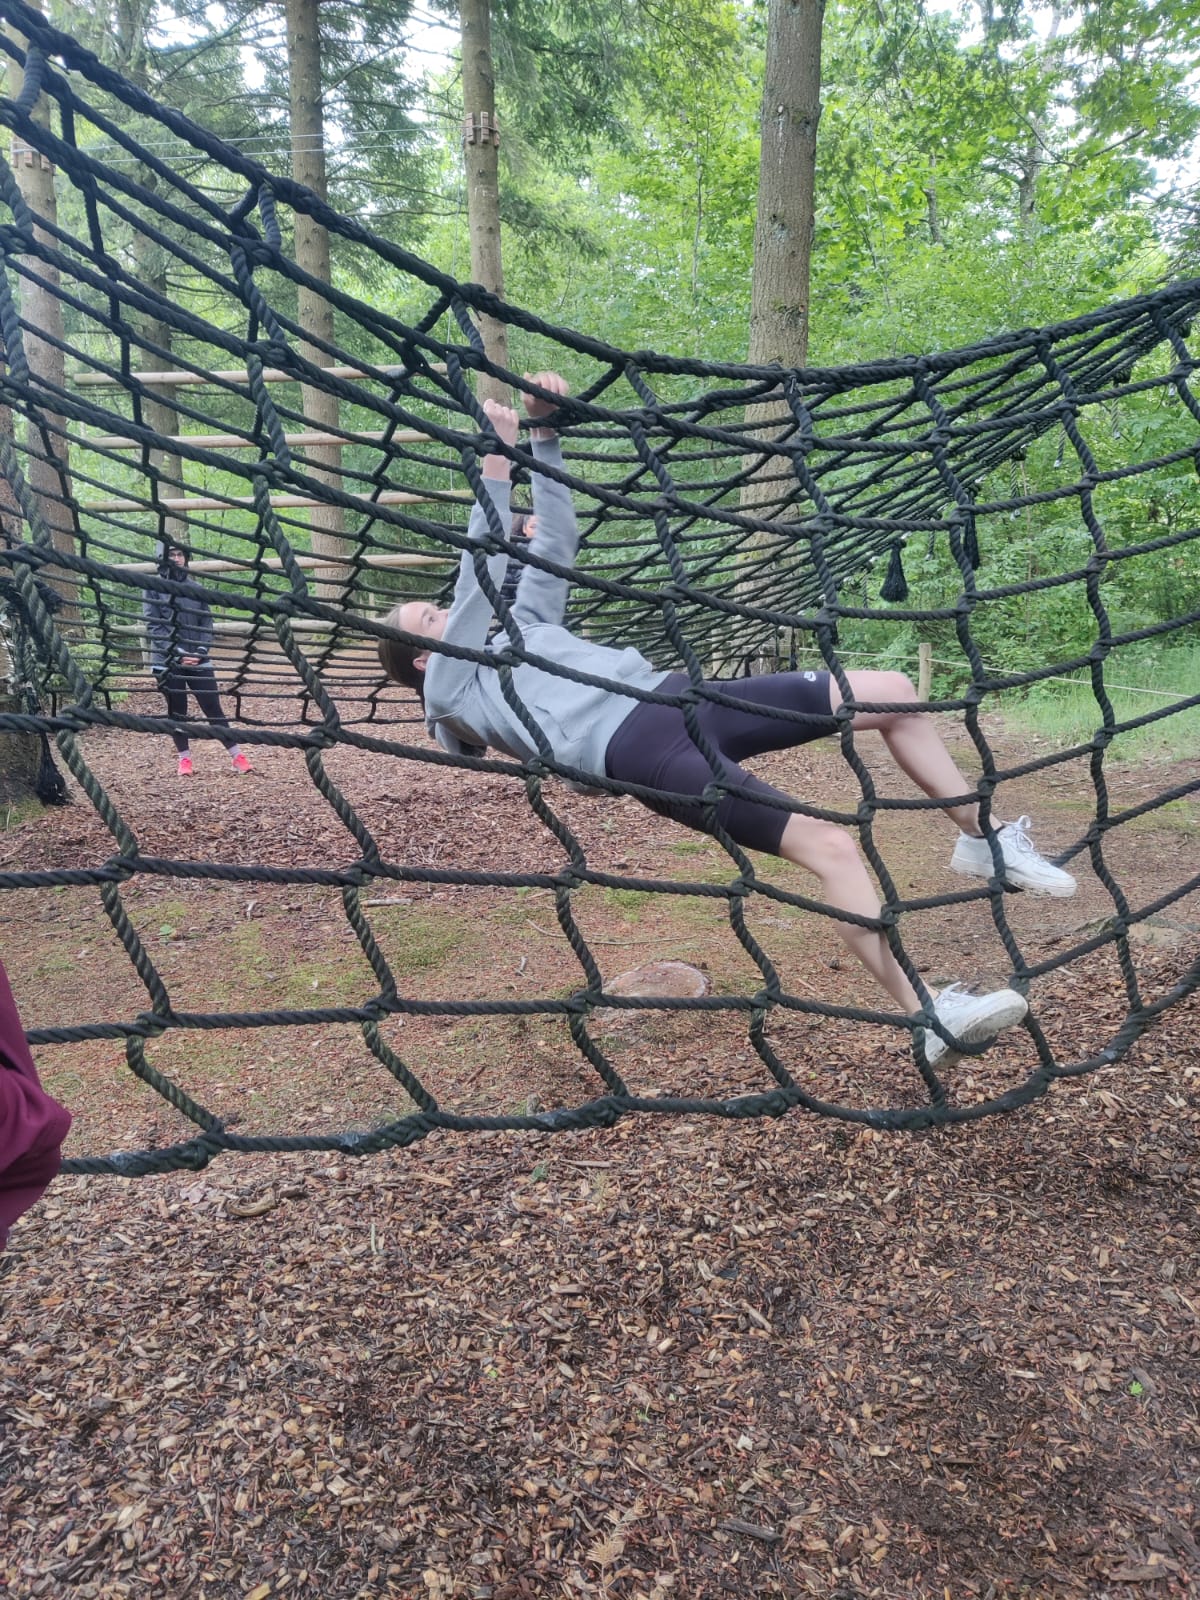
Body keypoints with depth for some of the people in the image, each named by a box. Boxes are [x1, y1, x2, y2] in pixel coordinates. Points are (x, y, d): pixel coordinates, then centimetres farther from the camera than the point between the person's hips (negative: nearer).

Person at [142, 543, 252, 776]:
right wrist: (178, 653, -15)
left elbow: (207, 623, 9)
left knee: (213, 708, 1)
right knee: (177, 712, 6)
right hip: (167, 662, -2)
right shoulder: (153, 589, 0)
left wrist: (201, 650, -7)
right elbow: (154, 626, -6)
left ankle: (237, 755, 2)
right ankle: (184, 759, 16)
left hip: (198, 661, 2)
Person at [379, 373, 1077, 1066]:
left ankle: (982, 838, 14)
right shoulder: (452, 690, 8)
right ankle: (931, 1017, -19)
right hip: (637, 749, -8)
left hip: (683, 696, 9)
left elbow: (554, 542, 30)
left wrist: (544, 436, 21)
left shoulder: (519, 624, 31)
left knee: (893, 692, 0)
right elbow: (480, 577, -5)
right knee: (830, 844, -26)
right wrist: (496, 467, -11)